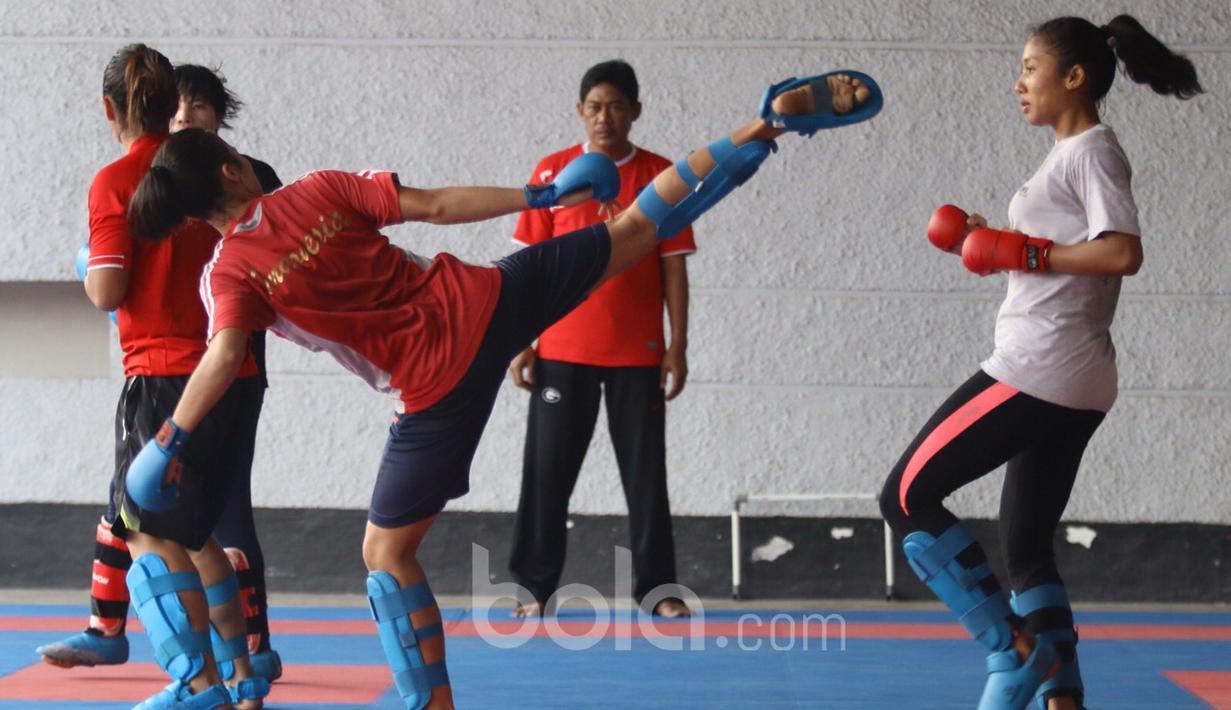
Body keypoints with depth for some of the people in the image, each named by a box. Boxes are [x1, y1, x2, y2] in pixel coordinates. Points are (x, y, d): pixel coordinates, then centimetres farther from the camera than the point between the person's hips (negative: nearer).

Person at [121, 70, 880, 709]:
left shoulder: (230, 274, -5)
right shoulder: (319, 190, 2)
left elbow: (225, 355, -24)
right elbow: (434, 205, 1)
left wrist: (169, 442, -20)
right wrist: (539, 195, 8)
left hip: (440, 382, -3)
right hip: (486, 301, 4)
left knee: (387, 550, 10)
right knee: (638, 228, 16)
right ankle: (776, 117, 16)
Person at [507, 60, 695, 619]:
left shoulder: (661, 176, 2)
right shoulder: (551, 173, 2)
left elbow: (673, 265, 3)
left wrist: (678, 344, -2)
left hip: (639, 352, 0)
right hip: (561, 351, 0)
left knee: (645, 469, 5)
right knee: (547, 469, 4)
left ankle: (656, 584, 14)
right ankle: (536, 585, 13)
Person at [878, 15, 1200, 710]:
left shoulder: (1092, 150, -8)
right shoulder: (1072, 156, 20)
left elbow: (1125, 254, -22)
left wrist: (1025, 253, -17)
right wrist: (989, 243, 12)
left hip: (1038, 370, -10)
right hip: (1072, 382, 10)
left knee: (908, 496, -6)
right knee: (1028, 547, 12)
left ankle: (1016, 652, -6)